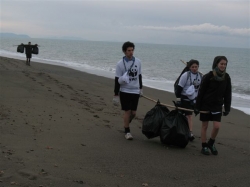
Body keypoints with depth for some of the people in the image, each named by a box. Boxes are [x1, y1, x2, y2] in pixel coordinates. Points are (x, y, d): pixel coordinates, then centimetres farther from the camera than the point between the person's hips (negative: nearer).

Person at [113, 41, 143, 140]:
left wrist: (141, 88, 18)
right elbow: (117, 80, -6)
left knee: (133, 112, 6)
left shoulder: (138, 62, 4)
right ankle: (127, 131, 10)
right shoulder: (120, 63, -7)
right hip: (125, 91, -3)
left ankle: (126, 124, 33)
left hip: (135, 91, 4)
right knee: (127, 111, -3)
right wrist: (116, 94, -8)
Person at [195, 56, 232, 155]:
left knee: (217, 126, -4)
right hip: (206, 105, -3)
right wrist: (197, 107, -7)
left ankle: (211, 143, 21)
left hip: (217, 106, 3)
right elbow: (201, 92, -8)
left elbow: (228, 94, 5)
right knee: (204, 126, 5)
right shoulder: (208, 76, -12)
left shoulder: (226, 77, -1)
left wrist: (227, 108, 3)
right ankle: (204, 146, 17)